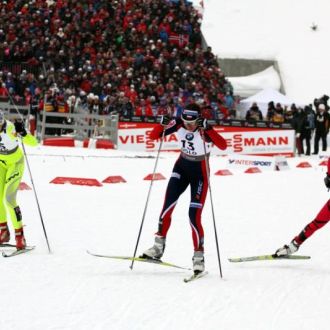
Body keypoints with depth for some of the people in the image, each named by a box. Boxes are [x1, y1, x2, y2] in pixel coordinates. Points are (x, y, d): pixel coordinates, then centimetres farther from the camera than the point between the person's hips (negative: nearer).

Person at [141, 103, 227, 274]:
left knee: (194, 215, -11)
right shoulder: (178, 124, -15)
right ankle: (159, 247, 5)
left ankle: (199, 256, 1)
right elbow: (153, 136, -12)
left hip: (200, 172, -4)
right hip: (182, 166, 4)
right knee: (168, 205, -7)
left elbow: (223, 145, -42)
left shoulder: (204, 130, -26)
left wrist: (207, 129, -52)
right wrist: (162, 125, -31)